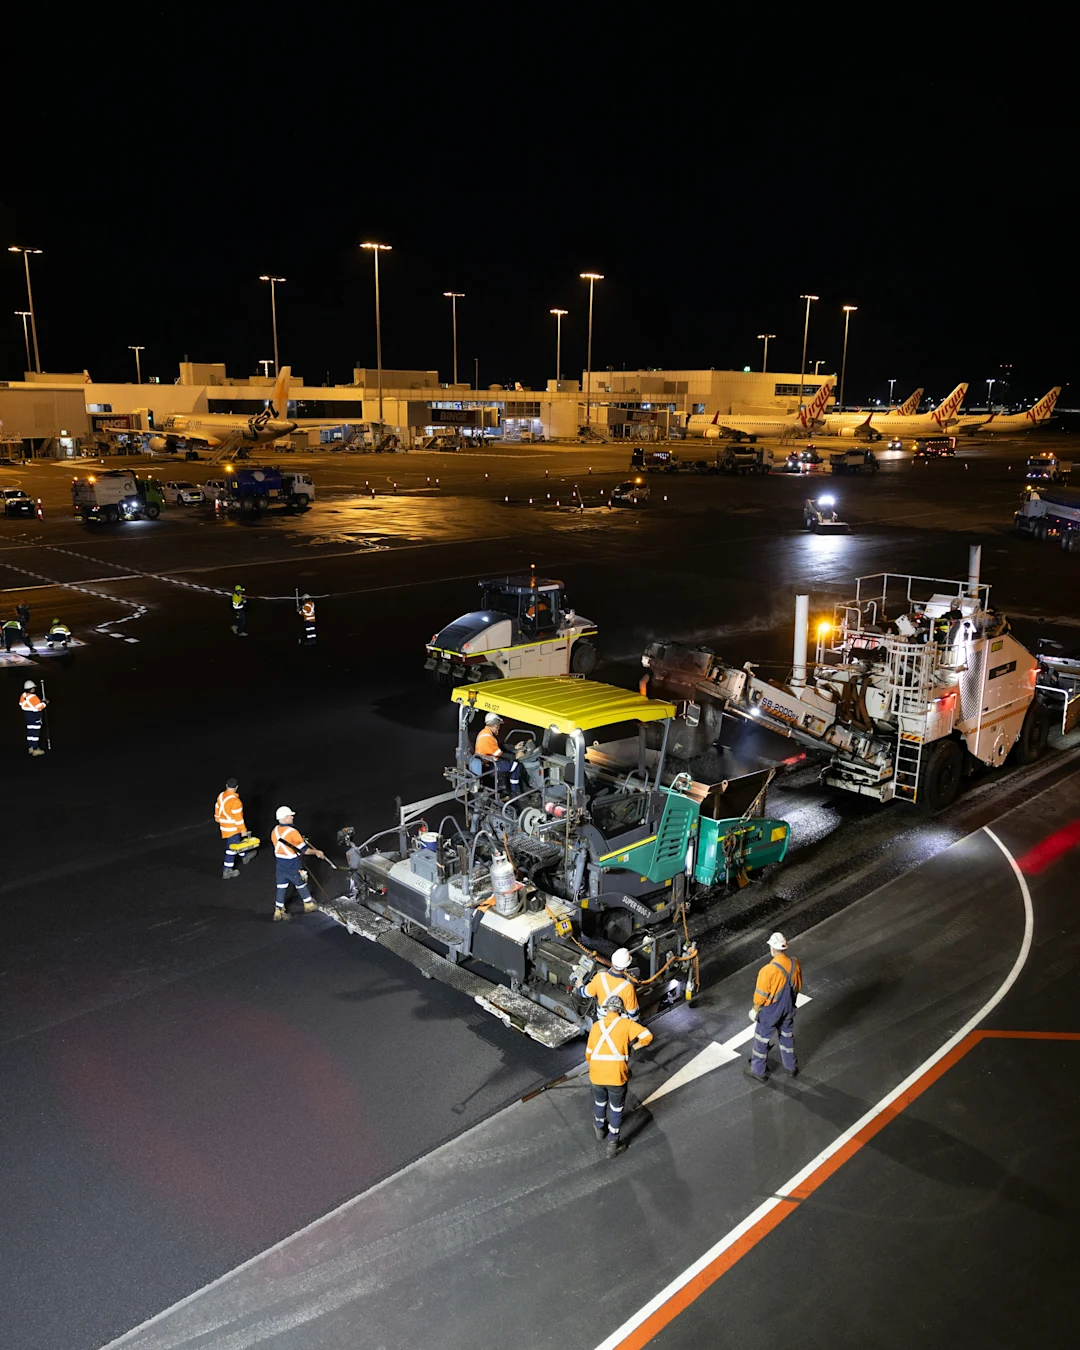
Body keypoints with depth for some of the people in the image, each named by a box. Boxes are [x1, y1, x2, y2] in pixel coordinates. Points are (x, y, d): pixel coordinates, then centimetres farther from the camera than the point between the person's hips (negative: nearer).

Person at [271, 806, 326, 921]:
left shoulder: (275, 830, -2)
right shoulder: (292, 832, -23)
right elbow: (303, 850, -19)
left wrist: (299, 840, 17)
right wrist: (316, 852, -3)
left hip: (279, 865, 5)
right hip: (292, 867, -5)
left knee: (281, 887, 14)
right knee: (301, 885, 16)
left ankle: (278, 912, 18)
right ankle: (308, 905, 34)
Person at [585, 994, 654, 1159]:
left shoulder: (596, 1026, 10)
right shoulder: (626, 1023, 1)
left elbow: (589, 1053, 14)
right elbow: (647, 1036, -9)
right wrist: (633, 1047, 8)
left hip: (596, 1075, 3)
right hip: (616, 1076, -3)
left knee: (599, 1102, 30)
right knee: (616, 1110, 16)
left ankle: (600, 1130, 51)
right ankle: (612, 1146, 25)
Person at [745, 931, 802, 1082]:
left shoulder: (769, 970, -33)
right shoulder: (795, 964, -13)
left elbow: (761, 995, -22)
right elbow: (798, 986, 4)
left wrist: (755, 1010, -5)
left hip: (770, 1011, -5)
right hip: (788, 1009, 6)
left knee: (761, 1039, 15)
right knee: (786, 1036, 27)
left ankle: (758, 1071, 30)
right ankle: (790, 1067, 43)